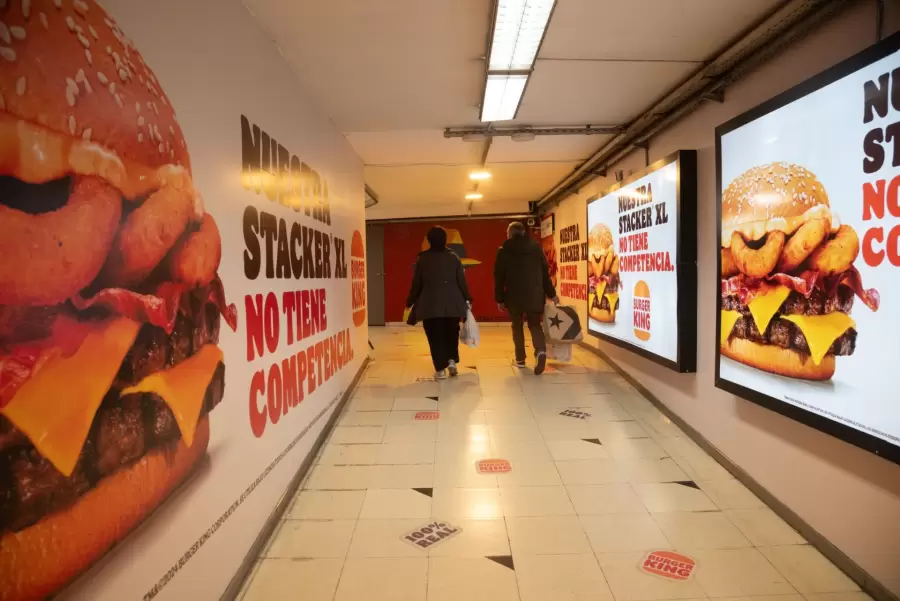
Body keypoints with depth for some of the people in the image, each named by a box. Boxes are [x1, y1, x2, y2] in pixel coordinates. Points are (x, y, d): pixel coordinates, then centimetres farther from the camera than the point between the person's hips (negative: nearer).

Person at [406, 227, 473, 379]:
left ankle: (440, 369, 4)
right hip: (452, 302, 1)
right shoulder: (453, 257, 2)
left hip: (430, 304, -1)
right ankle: (452, 360, 3)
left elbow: (417, 283, 3)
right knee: (452, 333, 17)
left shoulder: (422, 259, 0)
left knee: (435, 336, 5)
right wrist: (467, 299, 11)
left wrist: (411, 301, 15)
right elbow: (461, 281, 1)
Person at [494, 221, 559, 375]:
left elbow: (499, 277, -1)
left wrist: (499, 299, 6)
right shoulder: (536, 247, 6)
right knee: (535, 324, 11)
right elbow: (545, 272, 7)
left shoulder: (504, 251, 0)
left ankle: (520, 359, 17)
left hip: (514, 296, -1)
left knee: (517, 325, 15)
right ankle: (541, 350, -16)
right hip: (535, 295, 1)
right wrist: (551, 293, 13)